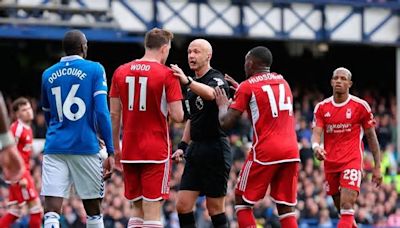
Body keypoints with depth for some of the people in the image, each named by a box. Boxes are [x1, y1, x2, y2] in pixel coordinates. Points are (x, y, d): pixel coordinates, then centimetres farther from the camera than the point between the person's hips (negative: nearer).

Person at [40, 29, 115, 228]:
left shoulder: (48, 75, 11)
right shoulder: (95, 70, 0)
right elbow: (101, 112, -9)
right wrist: (110, 152, -6)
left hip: (54, 148, 2)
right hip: (86, 147, -2)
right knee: (93, 210, 13)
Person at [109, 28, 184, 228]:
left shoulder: (121, 72, 6)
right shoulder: (166, 74, -8)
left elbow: (114, 115, 8)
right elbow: (178, 116, -11)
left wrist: (115, 147, 16)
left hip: (129, 151, 5)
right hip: (156, 151, -5)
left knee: (138, 209, 13)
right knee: (153, 211, -5)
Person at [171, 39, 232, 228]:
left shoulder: (216, 79, -9)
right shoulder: (193, 85, 17)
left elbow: (211, 93, -34)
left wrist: (187, 81, -50)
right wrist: (182, 145, 17)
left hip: (215, 149, -8)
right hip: (196, 149, 8)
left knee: (215, 209, -3)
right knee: (183, 206, 0)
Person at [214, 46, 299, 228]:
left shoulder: (247, 86, 0)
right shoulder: (283, 82, 18)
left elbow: (226, 123, -4)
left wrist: (222, 105, 15)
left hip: (265, 151, -5)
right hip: (291, 150, 5)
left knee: (242, 201, 9)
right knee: (286, 207, 6)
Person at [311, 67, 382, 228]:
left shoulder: (360, 106, -2)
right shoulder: (322, 107, 5)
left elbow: (371, 137, 4)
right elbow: (316, 133, -4)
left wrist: (377, 166, 3)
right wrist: (316, 147, -29)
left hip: (352, 160, -4)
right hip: (330, 163, 4)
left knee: (347, 205, -20)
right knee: (341, 207, 11)